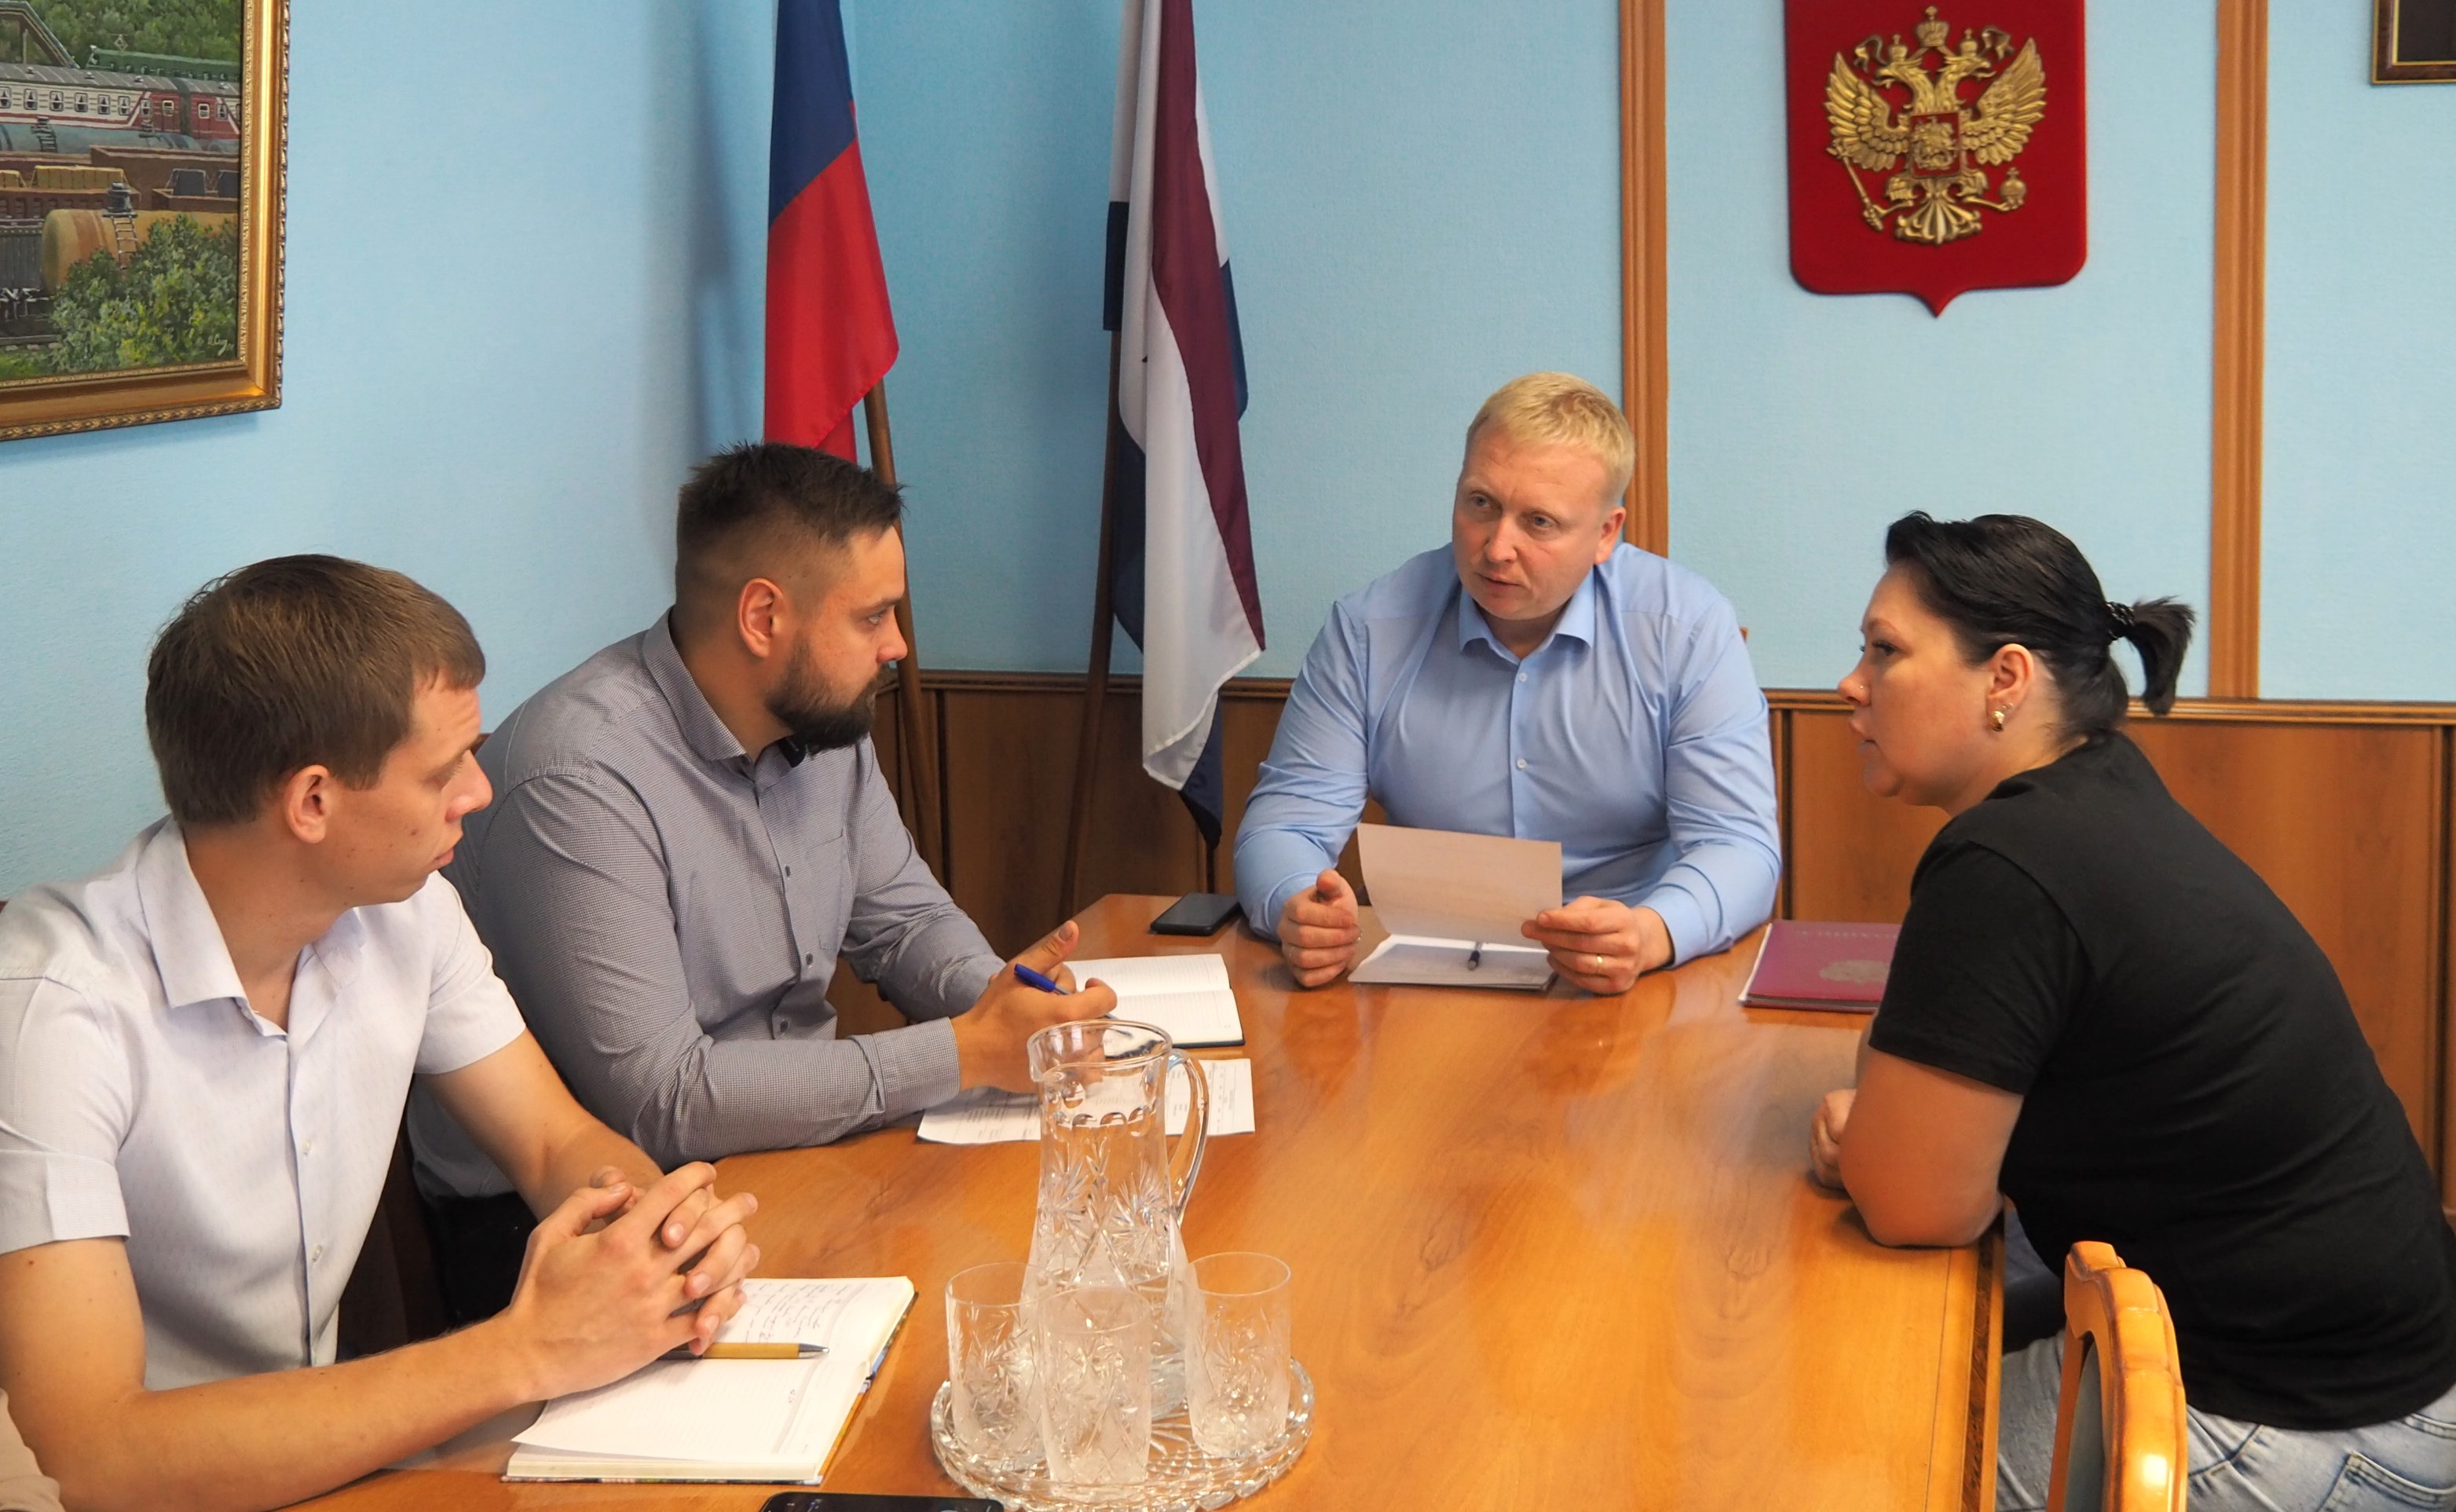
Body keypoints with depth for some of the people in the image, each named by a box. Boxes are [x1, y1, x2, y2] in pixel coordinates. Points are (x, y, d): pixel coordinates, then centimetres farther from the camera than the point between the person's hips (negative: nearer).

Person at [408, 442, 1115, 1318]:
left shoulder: (824, 723, 4)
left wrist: (1001, 998, -9)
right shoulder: (582, 783, -24)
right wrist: (964, 1054, -24)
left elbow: (904, 917, 15)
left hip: (782, 1143, 9)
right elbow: (659, 1101, -26)